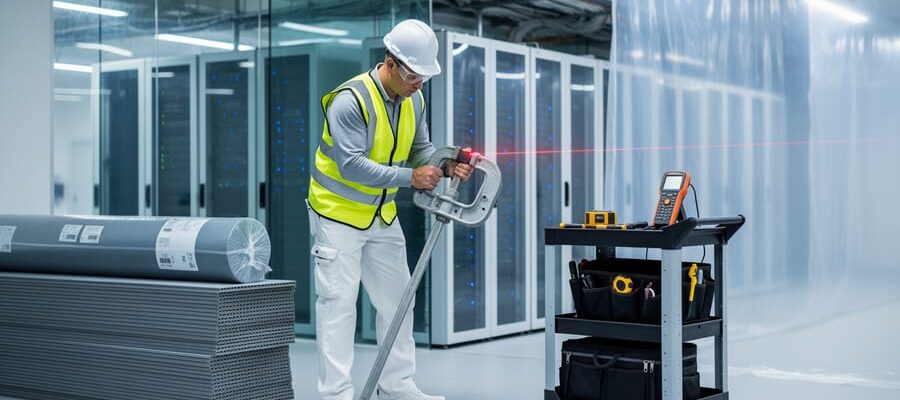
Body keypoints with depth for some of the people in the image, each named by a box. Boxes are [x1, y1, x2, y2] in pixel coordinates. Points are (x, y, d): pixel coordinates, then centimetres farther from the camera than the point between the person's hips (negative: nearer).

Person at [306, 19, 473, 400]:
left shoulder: (414, 100, -1)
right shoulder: (351, 100, -25)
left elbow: (420, 148, 6)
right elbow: (351, 165, -29)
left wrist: (447, 165, -15)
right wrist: (409, 177, -32)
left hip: (382, 215, 8)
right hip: (338, 213, -8)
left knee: (396, 298, 11)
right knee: (338, 302, -8)